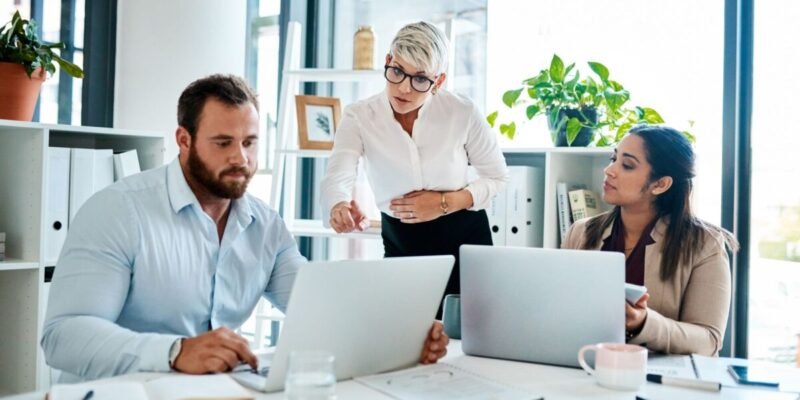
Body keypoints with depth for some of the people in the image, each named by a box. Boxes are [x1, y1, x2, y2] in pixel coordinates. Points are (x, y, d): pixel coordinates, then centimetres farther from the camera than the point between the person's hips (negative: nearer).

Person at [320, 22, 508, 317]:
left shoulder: (462, 113, -16)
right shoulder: (359, 117, -16)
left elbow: (498, 177, -3)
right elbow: (336, 178, -31)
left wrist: (444, 203, -18)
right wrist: (340, 206, -55)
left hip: (465, 238, 0)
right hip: (401, 245, 0)